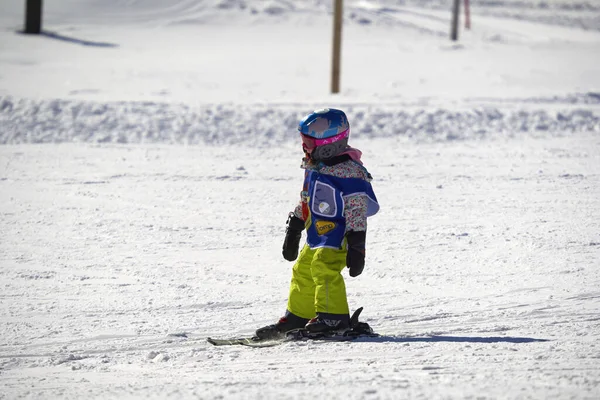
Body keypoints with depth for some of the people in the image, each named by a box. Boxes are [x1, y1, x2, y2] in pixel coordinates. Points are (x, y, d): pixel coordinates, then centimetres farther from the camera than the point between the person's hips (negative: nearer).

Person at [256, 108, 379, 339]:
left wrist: (356, 246, -22)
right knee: (303, 270, 14)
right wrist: (293, 232, 27)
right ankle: (298, 316, 25)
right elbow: (306, 201, 23)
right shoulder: (314, 168, 10)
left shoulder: (349, 172, -19)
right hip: (317, 234, 10)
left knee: (324, 268, -24)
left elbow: (357, 210, -19)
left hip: (338, 234, -10)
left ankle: (333, 316, -17)